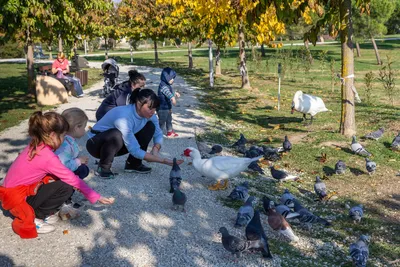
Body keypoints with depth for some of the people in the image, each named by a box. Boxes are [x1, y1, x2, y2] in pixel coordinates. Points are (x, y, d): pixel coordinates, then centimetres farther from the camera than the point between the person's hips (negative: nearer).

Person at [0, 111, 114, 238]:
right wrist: (96, 197, -8)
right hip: (16, 198, -8)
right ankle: (33, 219, -5)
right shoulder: (47, 157, -23)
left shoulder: (35, 146, 2)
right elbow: (72, 179, -17)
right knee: (66, 188, -17)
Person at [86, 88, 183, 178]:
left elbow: (158, 134, -2)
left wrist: (155, 150, -25)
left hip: (118, 144, 7)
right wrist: (163, 160, -33)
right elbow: (135, 151, -33)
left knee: (150, 126, -8)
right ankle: (104, 167, -14)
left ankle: (133, 164, 0)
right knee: (116, 135, -40)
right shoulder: (124, 117, -36)